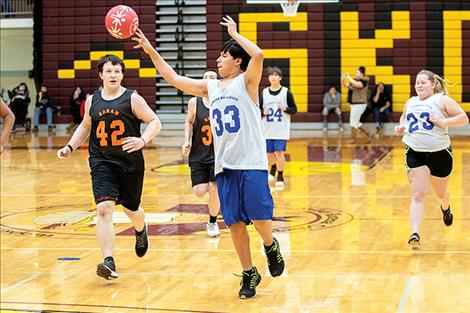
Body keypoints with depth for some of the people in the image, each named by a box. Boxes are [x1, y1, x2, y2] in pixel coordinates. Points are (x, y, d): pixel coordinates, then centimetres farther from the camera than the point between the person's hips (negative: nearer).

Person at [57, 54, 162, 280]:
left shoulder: (132, 99, -5)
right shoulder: (92, 101, 6)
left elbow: (155, 122, -6)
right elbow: (85, 126, 22)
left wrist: (143, 140, -24)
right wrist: (70, 147, 10)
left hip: (130, 162, -1)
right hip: (102, 162, 1)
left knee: (131, 208, 17)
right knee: (104, 208, -17)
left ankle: (141, 230, 55)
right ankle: (108, 262, -21)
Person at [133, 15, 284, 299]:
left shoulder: (246, 82, -1)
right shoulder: (210, 87, 16)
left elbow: (258, 55, -21)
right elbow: (175, 79, 18)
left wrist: (235, 34, -7)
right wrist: (151, 51, 14)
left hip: (252, 163, -5)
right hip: (225, 166, 5)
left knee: (260, 218, -9)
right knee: (235, 223, 3)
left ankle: (270, 246, 23)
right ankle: (249, 274, 15)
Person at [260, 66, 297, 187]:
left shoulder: (286, 92, -2)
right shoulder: (264, 92, 5)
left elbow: (294, 110, 1)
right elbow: (258, 110, 10)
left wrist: (285, 109, -18)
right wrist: (263, 112, -12)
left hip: (282, 129, -3)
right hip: (267, 129, 3)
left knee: (279, 152, -10)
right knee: (269, 153, 9)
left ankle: (280, 176, 7)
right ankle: (273, 168, 41)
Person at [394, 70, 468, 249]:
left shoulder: (442, 100, -3)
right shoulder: (410, 102, 12)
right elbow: (404, 117, 32)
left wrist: (444, 122, -21)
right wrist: (401, 127, 10)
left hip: (440, 153, -2)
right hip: (415, 153, 2)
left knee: (441, 193, 19)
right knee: (418, 196, -11)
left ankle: (446, 209, 55)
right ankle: (415, 234, -20)